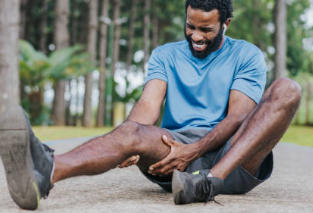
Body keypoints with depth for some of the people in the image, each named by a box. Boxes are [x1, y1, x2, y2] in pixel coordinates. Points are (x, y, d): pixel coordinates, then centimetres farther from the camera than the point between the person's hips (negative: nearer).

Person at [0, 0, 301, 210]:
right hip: (175, 145, 1)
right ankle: (47, 170, -63)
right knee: (132, 132, -31)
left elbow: (238, 117, -4)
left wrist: (194, 150, -22)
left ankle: (212, 179, -42)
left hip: (232, 154, 0)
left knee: (286, 90, -24)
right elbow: (150, 103, -2)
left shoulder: (247, 55, 10)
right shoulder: (165, 55, 16)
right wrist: (134, 144, -25)